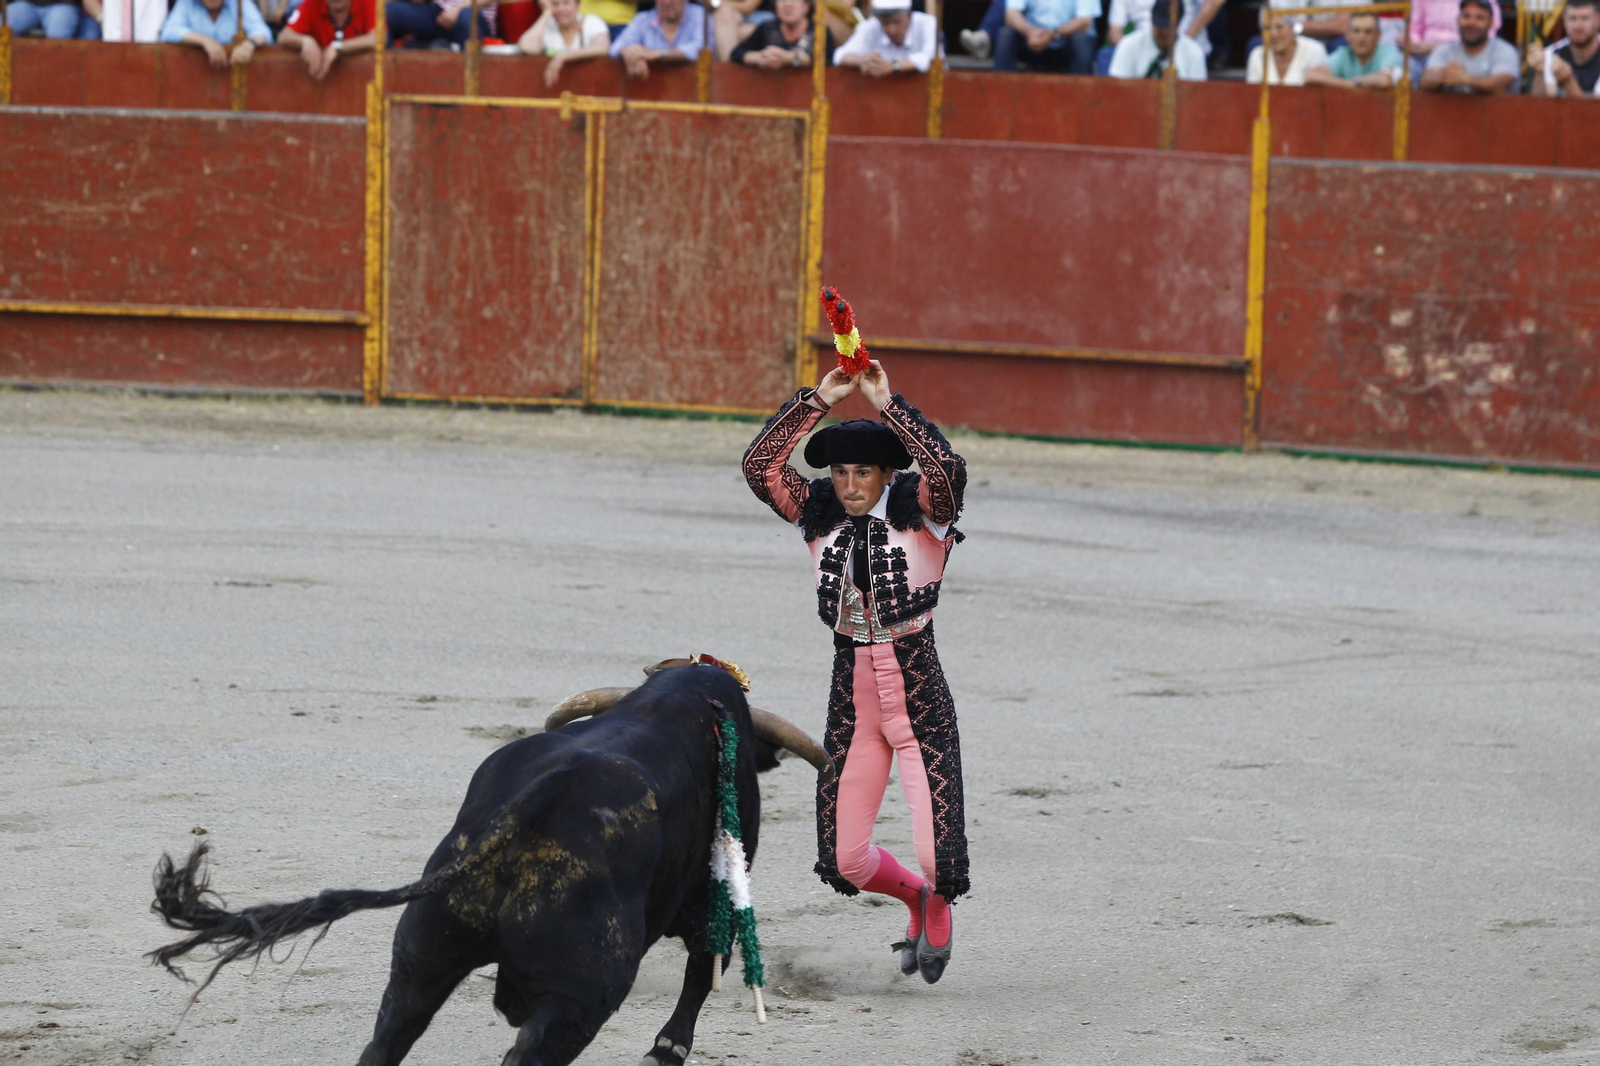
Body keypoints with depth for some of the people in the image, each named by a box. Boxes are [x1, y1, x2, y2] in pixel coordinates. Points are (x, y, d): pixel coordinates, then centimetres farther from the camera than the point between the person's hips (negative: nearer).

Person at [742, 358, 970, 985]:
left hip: (919, 697, -4)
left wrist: (887, 404, -27)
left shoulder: (922, 515, -9)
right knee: (845, 861, 4)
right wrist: (819, 400, -14)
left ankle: (937, 910, 25)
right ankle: (915, 898, 37)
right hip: (852, 696, 4)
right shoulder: (819, 516, 2)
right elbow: (760, 464, -9)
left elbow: (946, 470, -30)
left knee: (938, 856, -13)